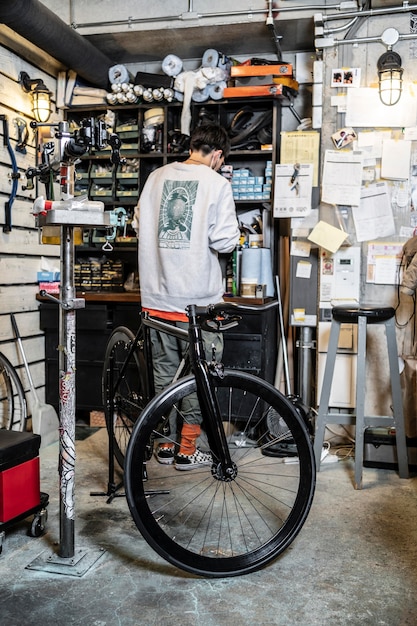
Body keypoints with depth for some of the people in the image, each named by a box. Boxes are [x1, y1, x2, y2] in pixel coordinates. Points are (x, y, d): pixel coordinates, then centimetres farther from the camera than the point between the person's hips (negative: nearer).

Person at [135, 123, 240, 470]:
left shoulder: (157, 176, 7)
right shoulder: (217, 183, -8)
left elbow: (140, 222, 15)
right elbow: (224, 241, -15)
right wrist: (232, 236, 7)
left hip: (157, 295, 5)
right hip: (197, 297, -5)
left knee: (164, 372, 16)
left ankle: (165, 444, 26)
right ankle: (187, 449, 17)